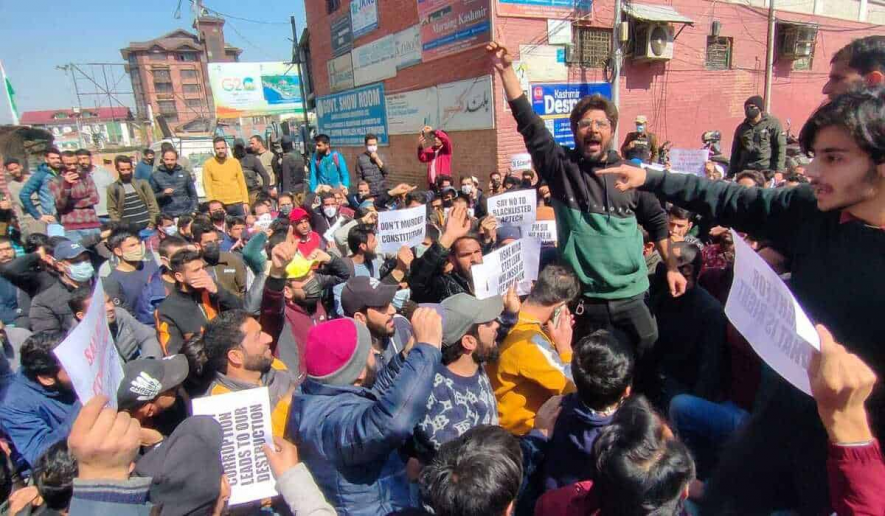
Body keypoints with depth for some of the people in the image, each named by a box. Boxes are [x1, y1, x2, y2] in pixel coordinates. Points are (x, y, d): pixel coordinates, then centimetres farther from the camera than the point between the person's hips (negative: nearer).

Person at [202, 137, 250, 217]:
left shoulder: (235, 162, 8)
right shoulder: (208, 164, 1)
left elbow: (242, 183, 8)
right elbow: (207, 186, -2)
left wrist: (245, 202, 1)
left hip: (238, 204, 2)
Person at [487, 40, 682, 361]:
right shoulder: (561, 168, -3)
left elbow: (658, 221, 14)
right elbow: (529, 123, -13)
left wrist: (672, 267, 10)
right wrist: (506, 70, -19)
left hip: (631, 295, 2)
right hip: (582, 298, -2)